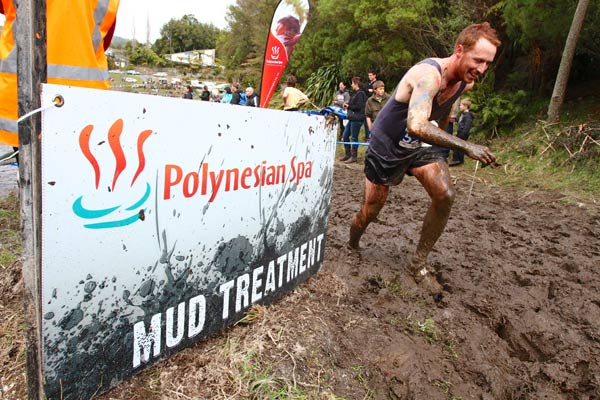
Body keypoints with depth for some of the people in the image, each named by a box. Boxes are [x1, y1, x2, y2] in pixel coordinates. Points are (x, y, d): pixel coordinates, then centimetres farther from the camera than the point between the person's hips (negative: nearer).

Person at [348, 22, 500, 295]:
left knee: (445, 195, -17)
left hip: (421, 145, 6)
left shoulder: (466, 82, -5)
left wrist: (440, 142, 24)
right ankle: (351, 249, 38)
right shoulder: (428, 75, -32)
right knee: (369, 211, 4)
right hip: (387, 147, -6)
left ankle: (419, 263, 1)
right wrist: (465, 147, -48)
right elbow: (416, 126, -49)